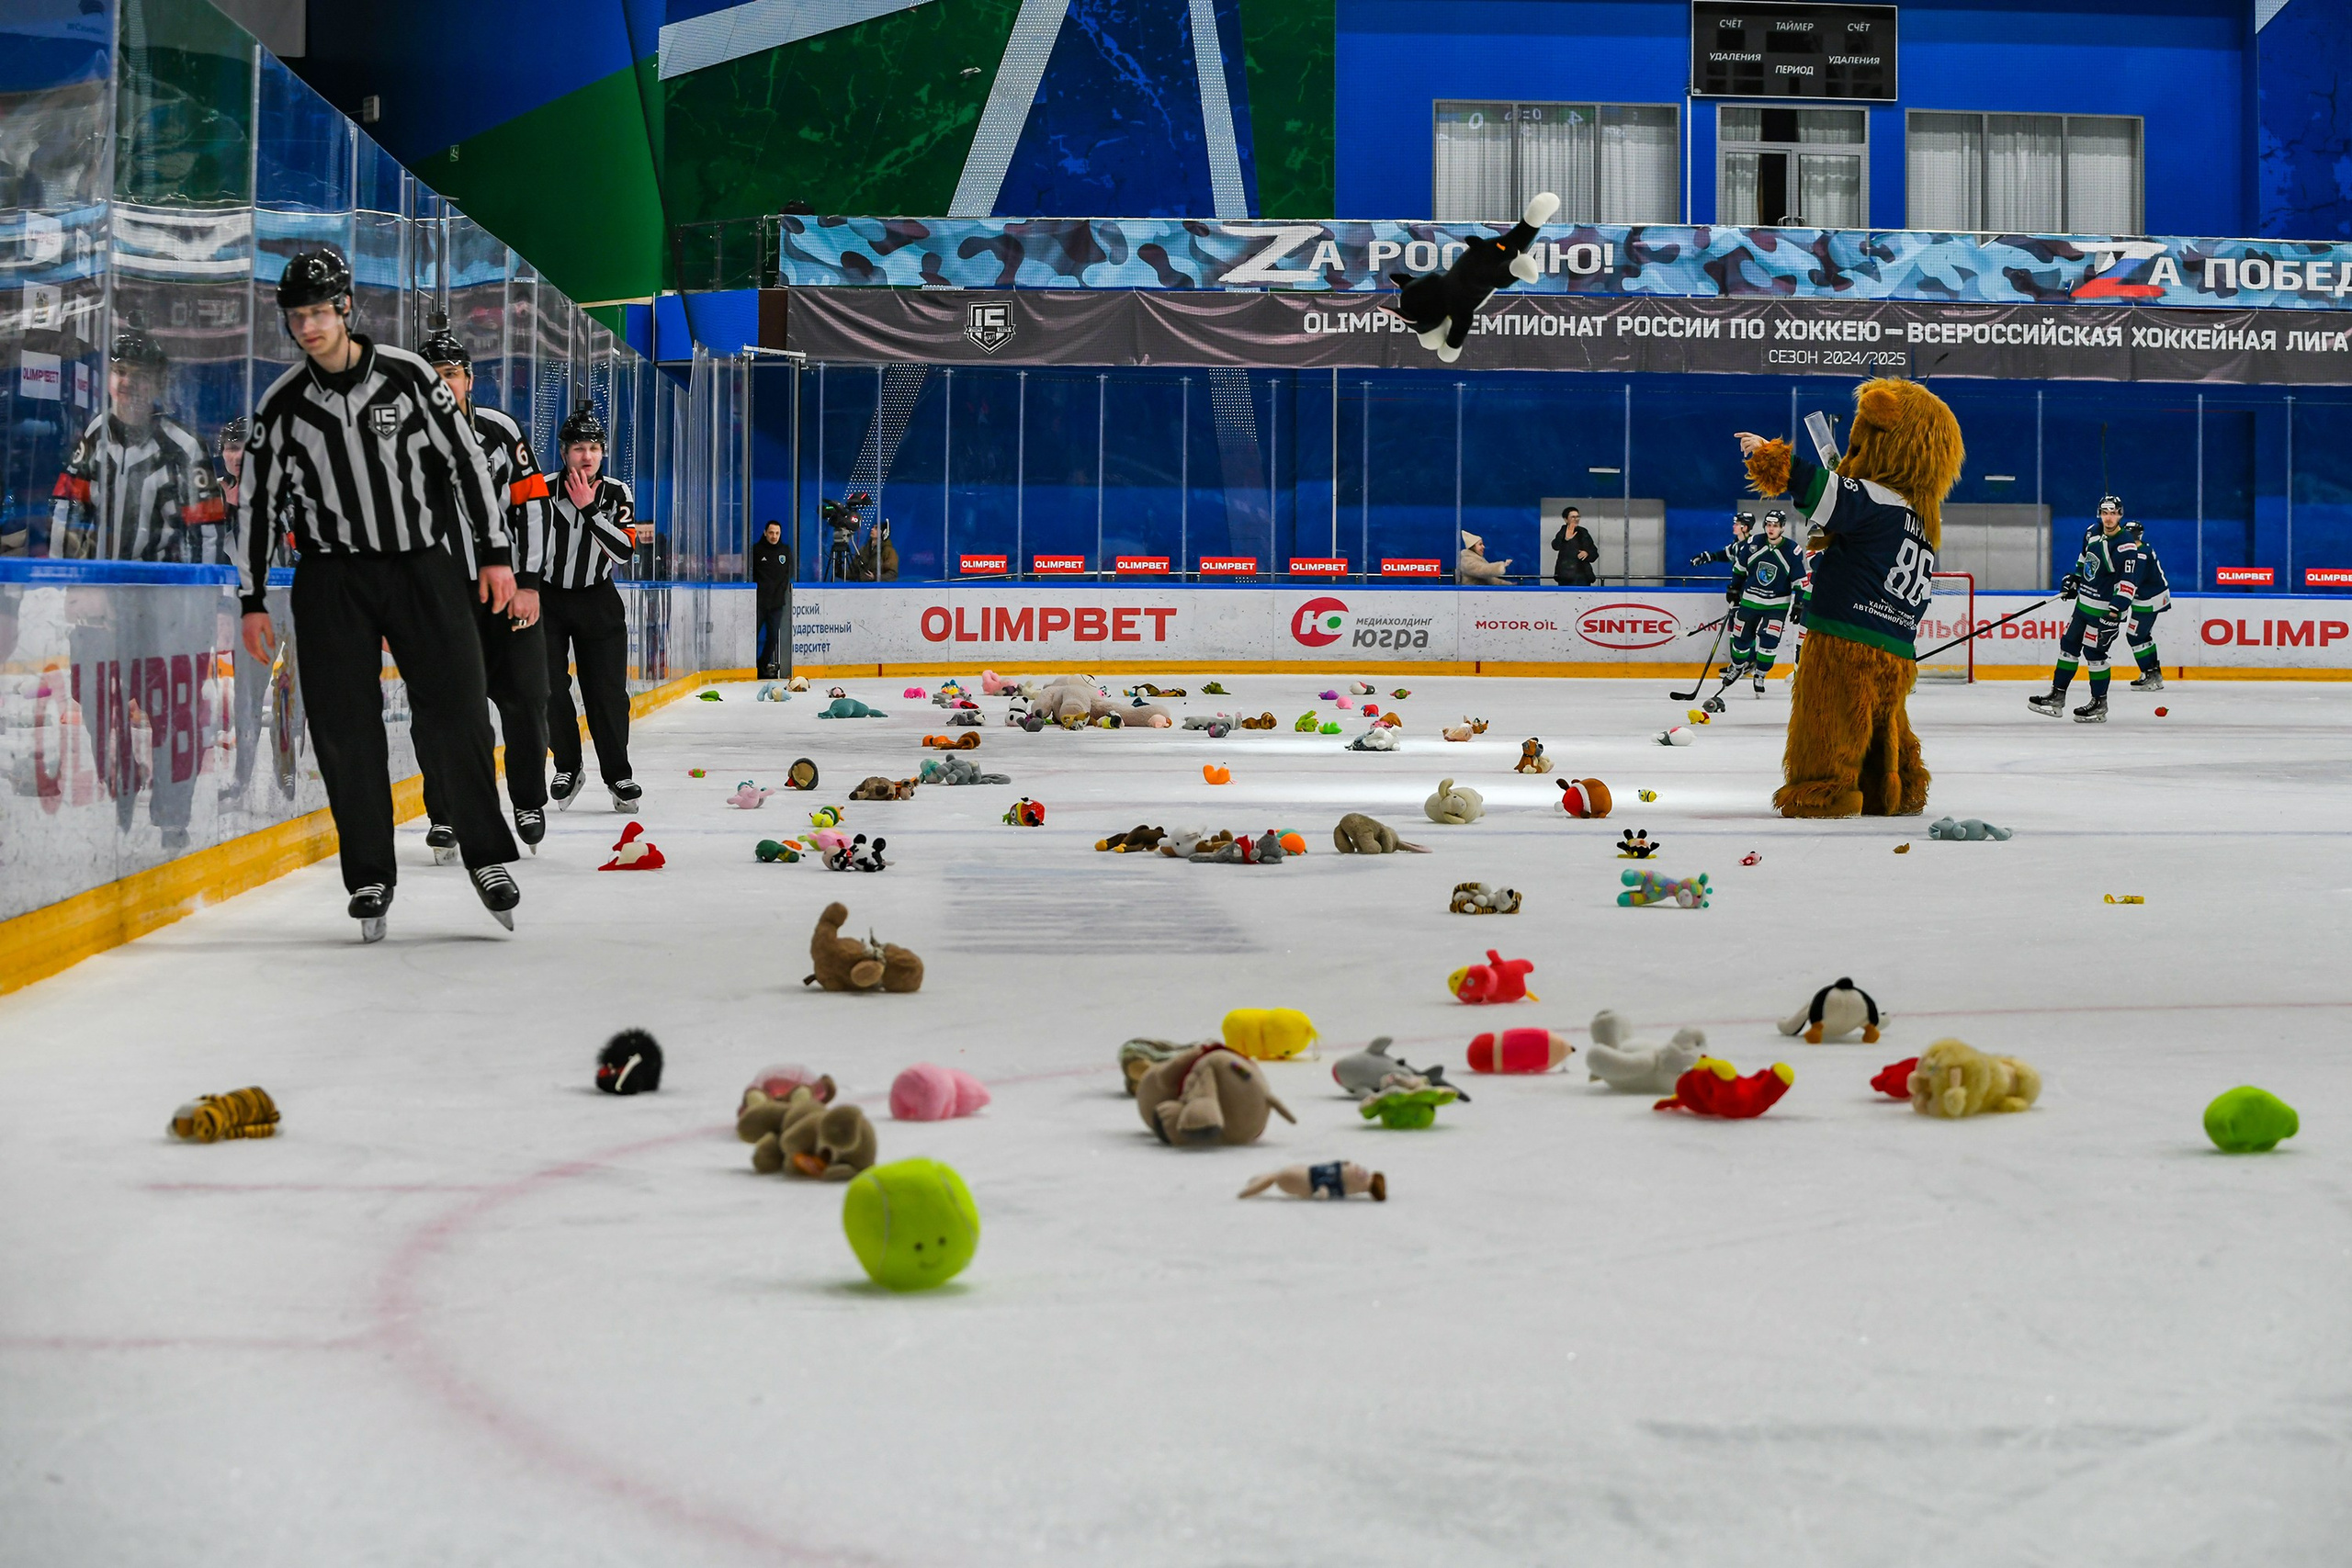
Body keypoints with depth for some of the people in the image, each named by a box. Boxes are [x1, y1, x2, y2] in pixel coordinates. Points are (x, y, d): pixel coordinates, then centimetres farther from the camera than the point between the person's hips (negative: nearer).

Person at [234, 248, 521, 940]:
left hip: (422, 565, -1)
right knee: (346, 728, -2)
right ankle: (370, 877, 9)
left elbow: (465, 458, 1)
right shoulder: (282, 405, -1)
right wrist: (253, 600, 6)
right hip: (332, 578, 1)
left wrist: (494, 552, -1)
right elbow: (256, 501, 7)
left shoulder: (407, 375, -4)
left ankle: (486, 856, 9)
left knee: (455, 714, -6)